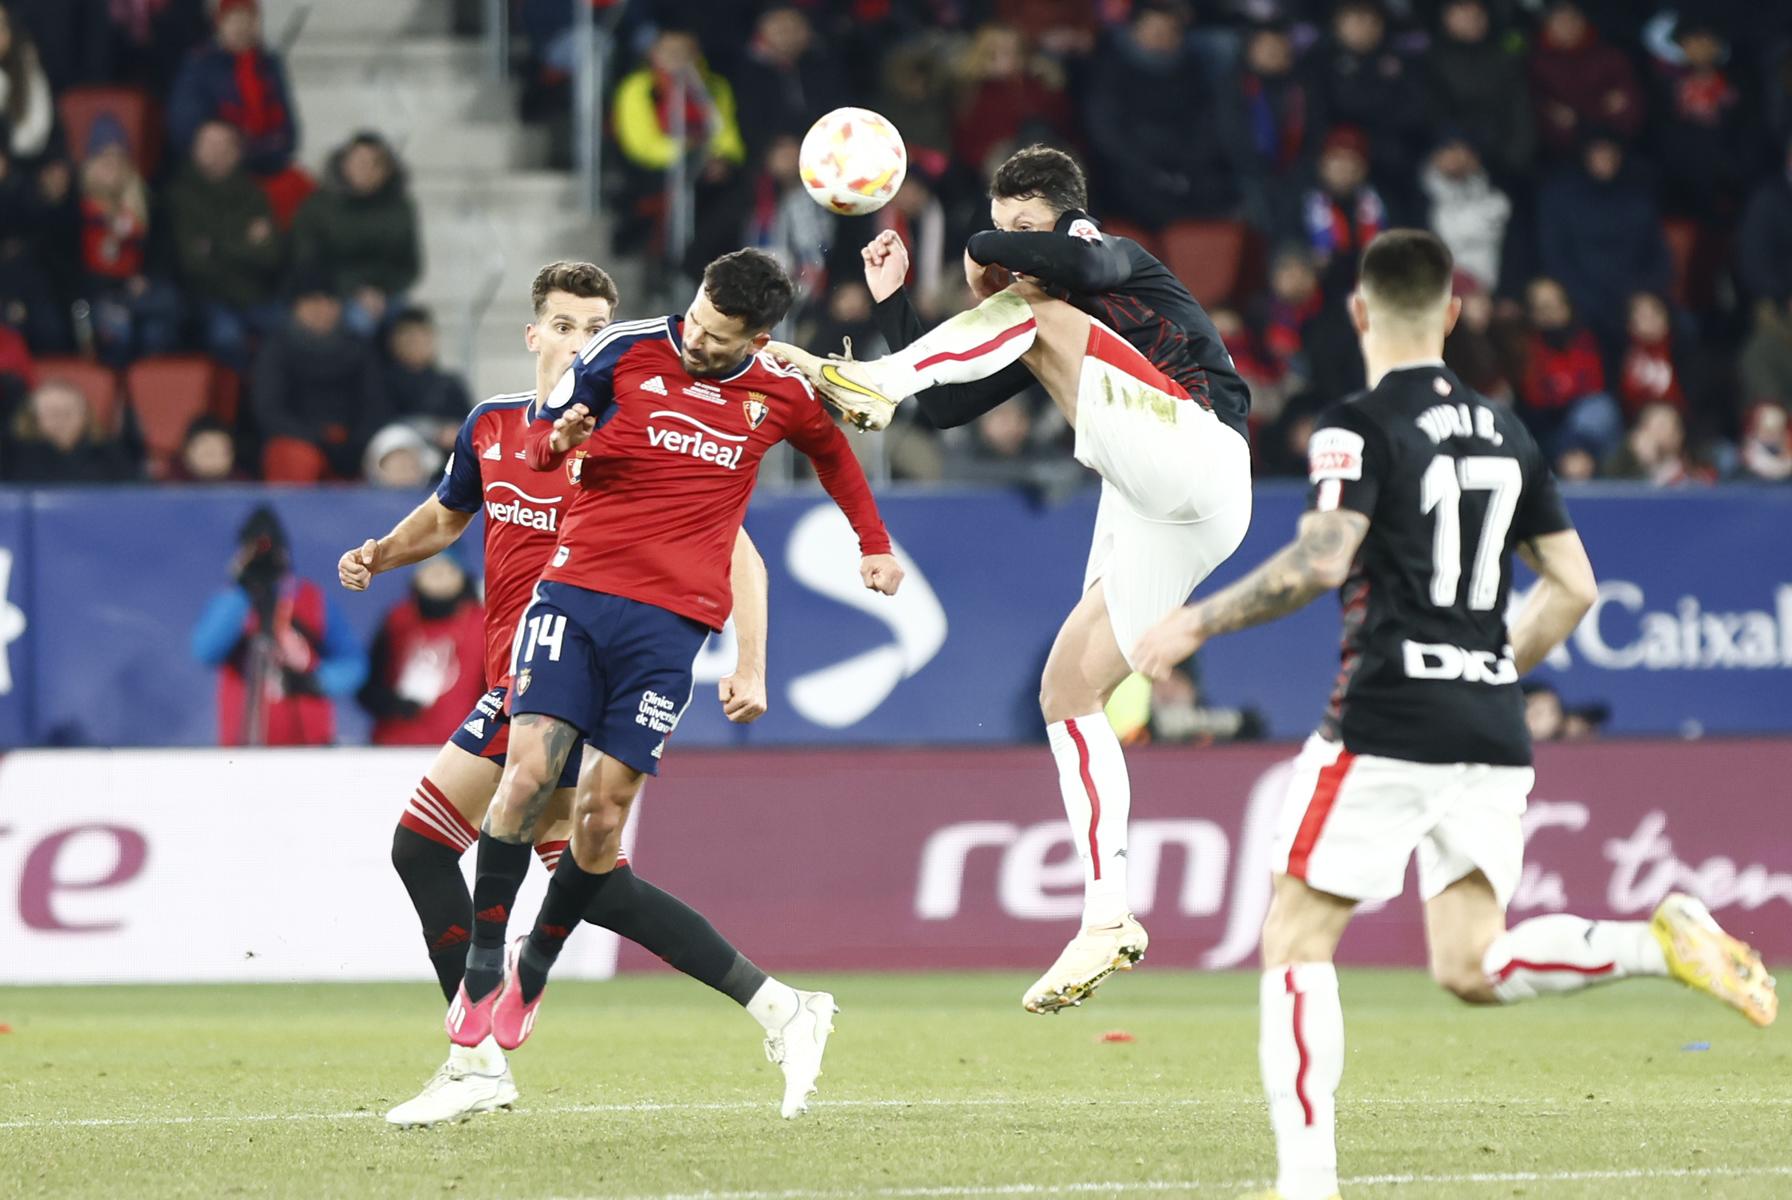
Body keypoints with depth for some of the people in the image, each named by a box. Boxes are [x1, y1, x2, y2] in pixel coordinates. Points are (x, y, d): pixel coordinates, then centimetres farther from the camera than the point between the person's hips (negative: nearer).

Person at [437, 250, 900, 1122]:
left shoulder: (781, 394, 5)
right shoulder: (624, 352, -2)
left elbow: (832, 453, 28)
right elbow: (536, 443, 7)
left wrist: (873, 546, 27)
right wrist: (560, 438, -16)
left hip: (672, 621, 1)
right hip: (575, 590, -1)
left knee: (602, 814, -5)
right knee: (529, 769, -17)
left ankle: (534, 968, 18)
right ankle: (481, 967, -3)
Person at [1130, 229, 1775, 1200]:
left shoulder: (1360, 428, -6)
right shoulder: (1507, 435, 15)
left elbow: (1320, 560, -21)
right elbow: (1572, 588, 16)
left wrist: (1198, 623, -12)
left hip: (1386, 726, -6)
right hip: (1493, 736, 6)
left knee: (1295, 942, 3)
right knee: (1471, 967, 9)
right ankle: (1661, 942, -13)